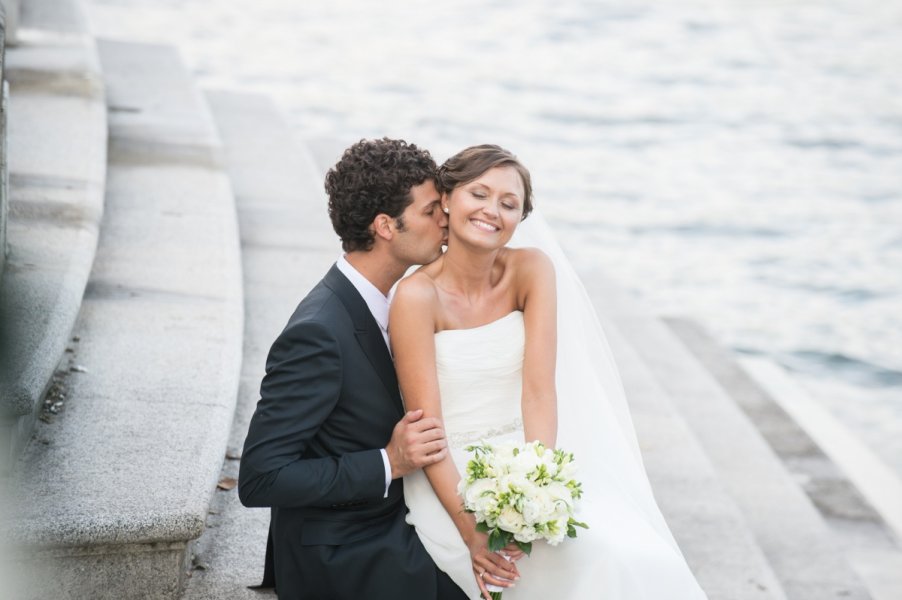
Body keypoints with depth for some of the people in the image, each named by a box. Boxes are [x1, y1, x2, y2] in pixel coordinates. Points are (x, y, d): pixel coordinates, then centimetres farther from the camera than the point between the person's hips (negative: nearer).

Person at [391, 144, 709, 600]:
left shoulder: (532, 270, -4)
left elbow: (540, 391, -11)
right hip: (450, 480, -4)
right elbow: (426, 428, -16)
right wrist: (469, 531, -27)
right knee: (597, 561, -24)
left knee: (634, 556, -20)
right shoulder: (419, 296, -14)